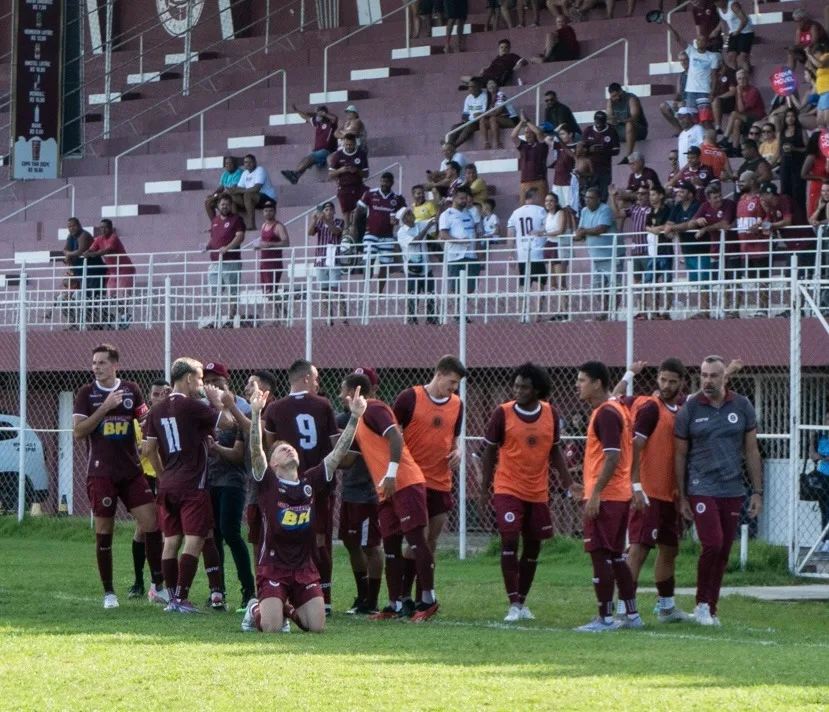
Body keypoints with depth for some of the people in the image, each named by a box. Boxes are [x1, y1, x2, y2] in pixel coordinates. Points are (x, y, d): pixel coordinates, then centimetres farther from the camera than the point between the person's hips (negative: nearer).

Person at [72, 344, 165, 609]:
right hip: (101, 473, -2)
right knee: (104, 531, 0)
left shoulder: (131, 390, 7)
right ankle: (108, 593, 10)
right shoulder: (86, 393, 0)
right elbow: (78, 431, -8)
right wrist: (104, 408, -17)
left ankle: (158, 587, 4)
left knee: (151, 523, -5)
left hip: (131, 470, 2)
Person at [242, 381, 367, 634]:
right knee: (271, 628, -17)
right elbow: (255, 451, -19)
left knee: (317, 627, -5)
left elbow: (338, 452, 1)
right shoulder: (267, 482, -4)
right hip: (273, 565, -4)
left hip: (304, 567, 4)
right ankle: (255, 610, 20)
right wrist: (255, 414, -34)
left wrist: (355, 418, -9)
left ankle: (292, 610, 29)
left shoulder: (310, 481, 6)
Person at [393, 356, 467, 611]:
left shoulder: (457, 405, 10)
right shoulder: (410, 398, -7)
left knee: (431, 543, 8)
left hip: (441, 483, 6)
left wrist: (457, 452, 1)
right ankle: (403, 594, -3)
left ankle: (421, 597, 15)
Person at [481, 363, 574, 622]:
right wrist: (484, 490, 0)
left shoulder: (550, 414, 1)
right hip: (508, 490, -4)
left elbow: (555, 451, 12)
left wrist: (568, 483, 5)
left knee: (533, 546, 9)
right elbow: (490, 452, 0)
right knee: (509, 542, -14)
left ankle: (522, 602, 22)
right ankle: (513, 605, -10)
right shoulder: (502, 414, -8)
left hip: (538, 492, 4)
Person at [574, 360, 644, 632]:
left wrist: (596, 493, -22)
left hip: (604, 497, -10)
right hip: (621, 495, 10)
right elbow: (630, 451, 20)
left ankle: (605, 619, -5)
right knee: (615, 556, 15)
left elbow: (613, 457, -22)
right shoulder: (619, 409, 15)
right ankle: (632, 615, 19)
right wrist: (635, 486, 22)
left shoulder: (605, 414, -16)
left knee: (600, 556, -6)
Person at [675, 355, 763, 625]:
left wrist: (757, 492, 6)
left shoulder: (742, 407, 4)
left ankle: (711, 609, 17)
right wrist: (681, 497, 2)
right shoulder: (689, 409, -2)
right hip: (702, 489, -3)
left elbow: (752, 451, 9)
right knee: (712, 545, -15)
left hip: (733, 491, 3)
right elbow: (680, 455, 3)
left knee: (723, 552, 6)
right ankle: (702, 603, 3)